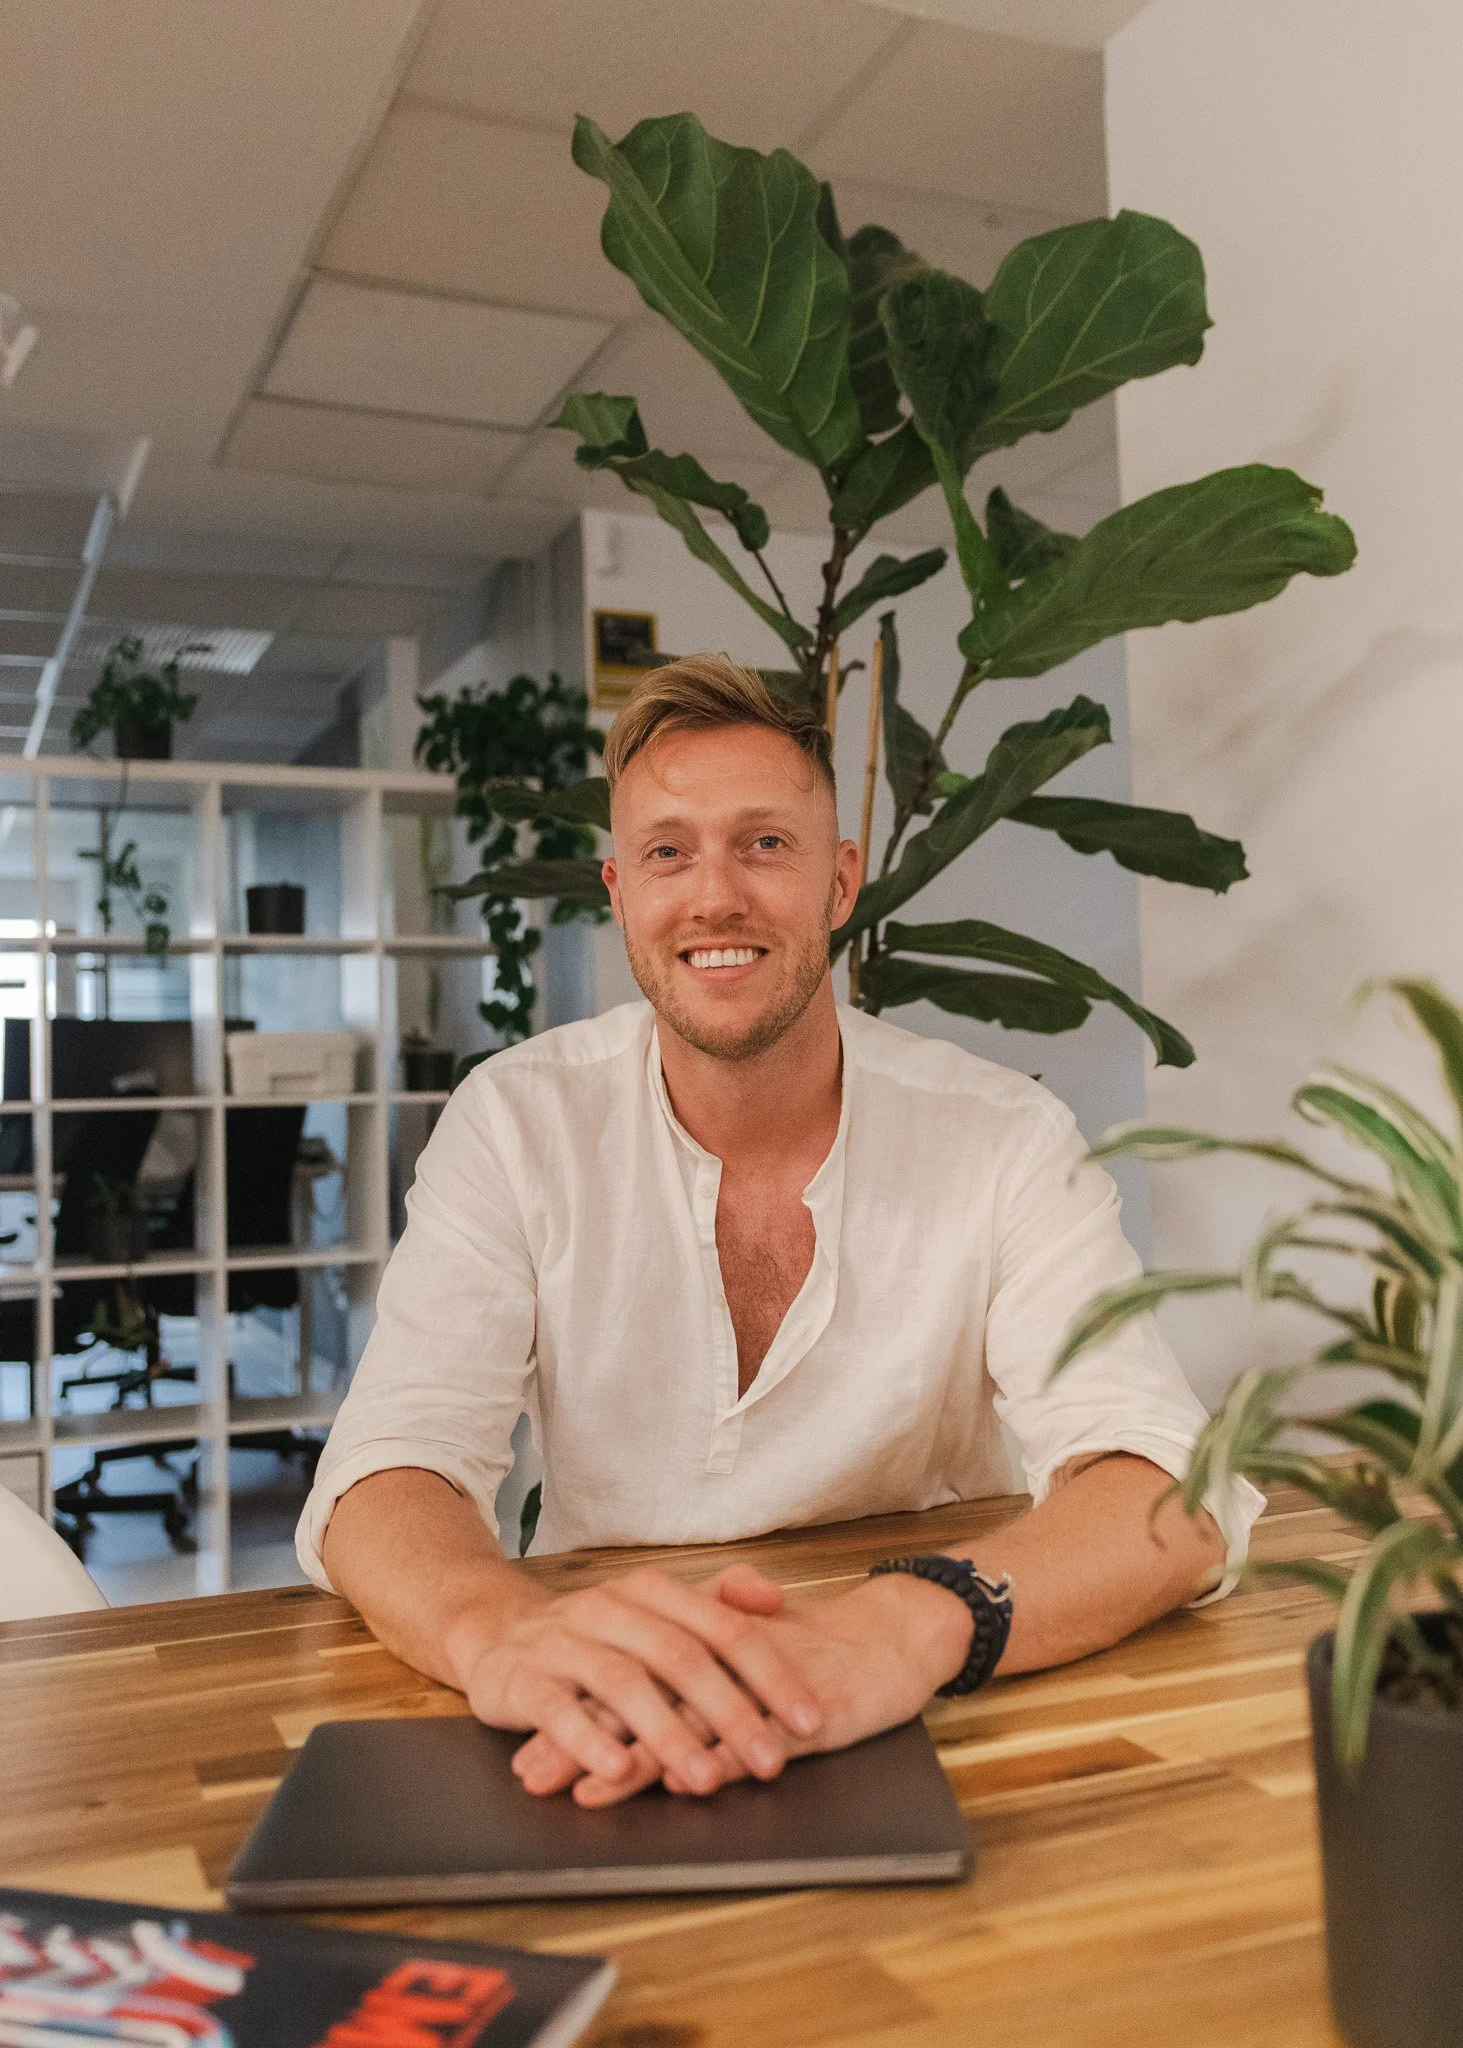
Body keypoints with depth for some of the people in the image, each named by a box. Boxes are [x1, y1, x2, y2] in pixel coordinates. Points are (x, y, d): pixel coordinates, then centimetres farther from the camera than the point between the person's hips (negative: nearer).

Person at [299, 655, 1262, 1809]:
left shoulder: (1002, 1141, -9)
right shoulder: (517, 1128, -6)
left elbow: (1173, 1492, -21)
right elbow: (385, 1479, -16)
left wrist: (913, 1626, -42)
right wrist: (503, 1630, -39)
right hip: (607, 1768, 1)